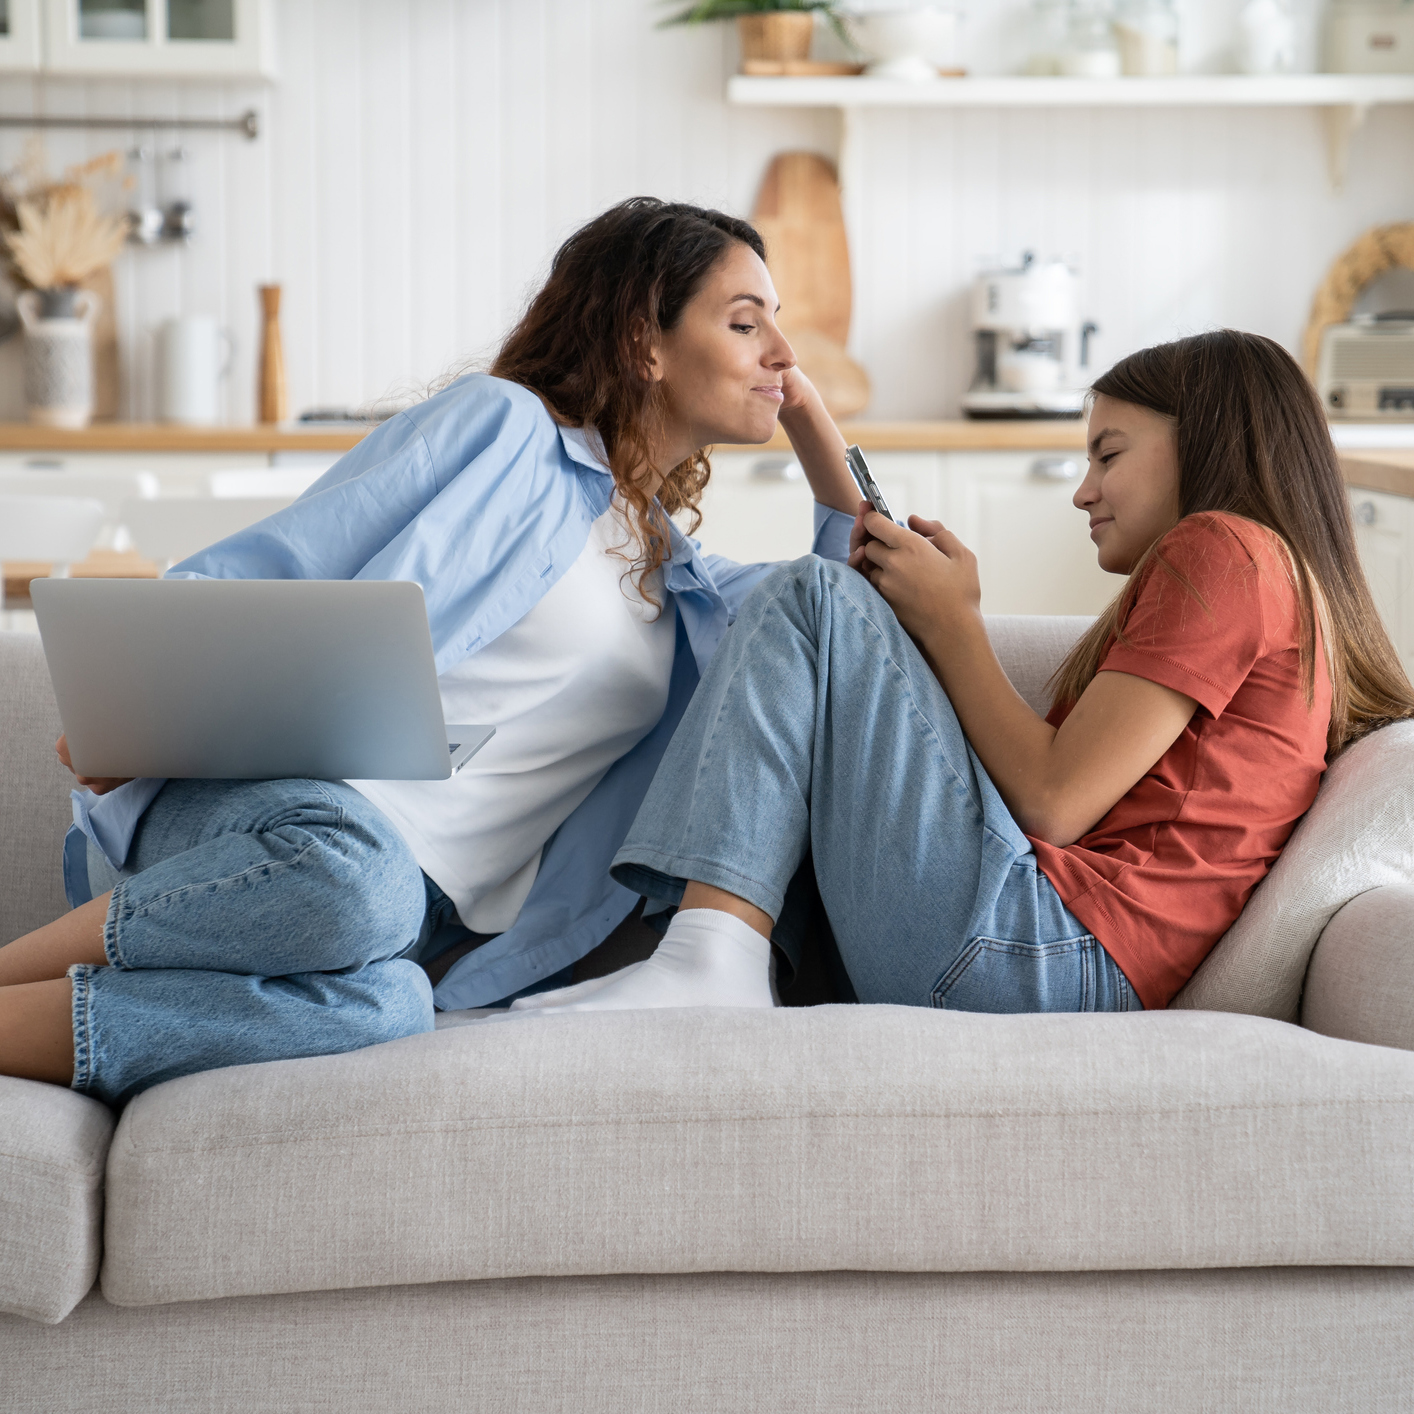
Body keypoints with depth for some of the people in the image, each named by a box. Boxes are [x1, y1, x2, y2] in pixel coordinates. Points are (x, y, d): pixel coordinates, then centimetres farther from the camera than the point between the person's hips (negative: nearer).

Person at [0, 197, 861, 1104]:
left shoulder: (674, 584, 30)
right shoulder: (504, 424, 9)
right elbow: (277, 574, 0)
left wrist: (815, 423, 28)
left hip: (421, 906, 4)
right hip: (285, 800, -4)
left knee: (380, 1008, -36)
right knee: (353, 879, -43)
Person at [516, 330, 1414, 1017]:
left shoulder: (1223, 549, -2)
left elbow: (1054, 802, -11)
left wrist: (951, 620, 2)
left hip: (1045, 944, -10)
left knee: (814, 600, -7)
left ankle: (714, 958, -21)